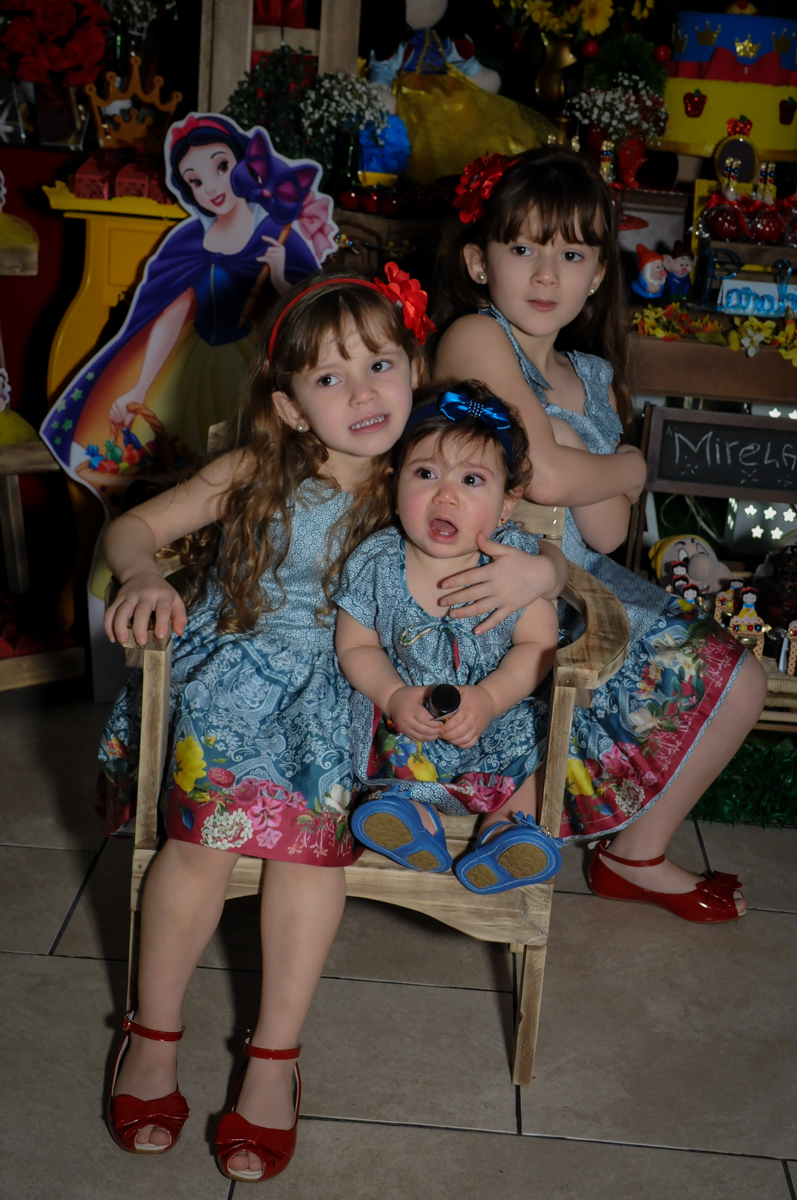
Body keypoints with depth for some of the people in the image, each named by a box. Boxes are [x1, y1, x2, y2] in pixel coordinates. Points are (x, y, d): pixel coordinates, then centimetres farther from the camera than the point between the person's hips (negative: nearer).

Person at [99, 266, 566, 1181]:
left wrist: (536, 570, -16)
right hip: (232, 668, 0)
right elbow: (132, 526, 6)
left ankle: (274, 1057, -11)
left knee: (311, 826, -28)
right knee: (208, 829, -25)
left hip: (338, 693, 1)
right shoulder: (252, 476, 0)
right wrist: (144, 577, -17)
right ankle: (154, 1033, -1)